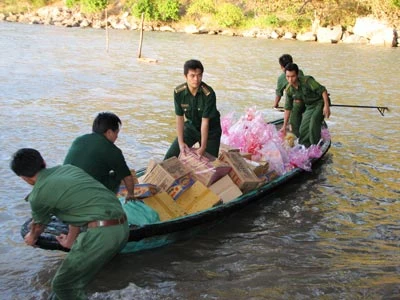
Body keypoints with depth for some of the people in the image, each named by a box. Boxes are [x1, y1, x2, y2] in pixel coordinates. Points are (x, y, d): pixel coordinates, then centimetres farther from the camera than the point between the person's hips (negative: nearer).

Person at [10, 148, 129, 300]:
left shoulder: (38, 195, 0)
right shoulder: (68, 168, 18)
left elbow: (38, 225, 22)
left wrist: (32, 238, 46)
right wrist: (70, 240, 45)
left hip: (100, 234, -8)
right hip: (123, 227, 8)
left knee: (62, 285, 10)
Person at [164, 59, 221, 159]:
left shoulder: (208, 93, -29)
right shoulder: (178, 92, -19)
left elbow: (205, 121, -26)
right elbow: (179, 118, -12)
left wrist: (203, 147, -26)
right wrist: (181, 142, -17)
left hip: (210, 130, -3)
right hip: (190, 127, 3)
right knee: (169, 158, 0)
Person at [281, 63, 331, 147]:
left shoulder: (307, 80, -24)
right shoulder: (289, 90, -6)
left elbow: (323, 90, -22)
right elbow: (287, 108, 3)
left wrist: (326, 106, -28)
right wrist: (284, 126, 3)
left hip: (320, 103, -7)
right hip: (309, 107, 7)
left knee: (314, 122, -28)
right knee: (303, 129, 3)